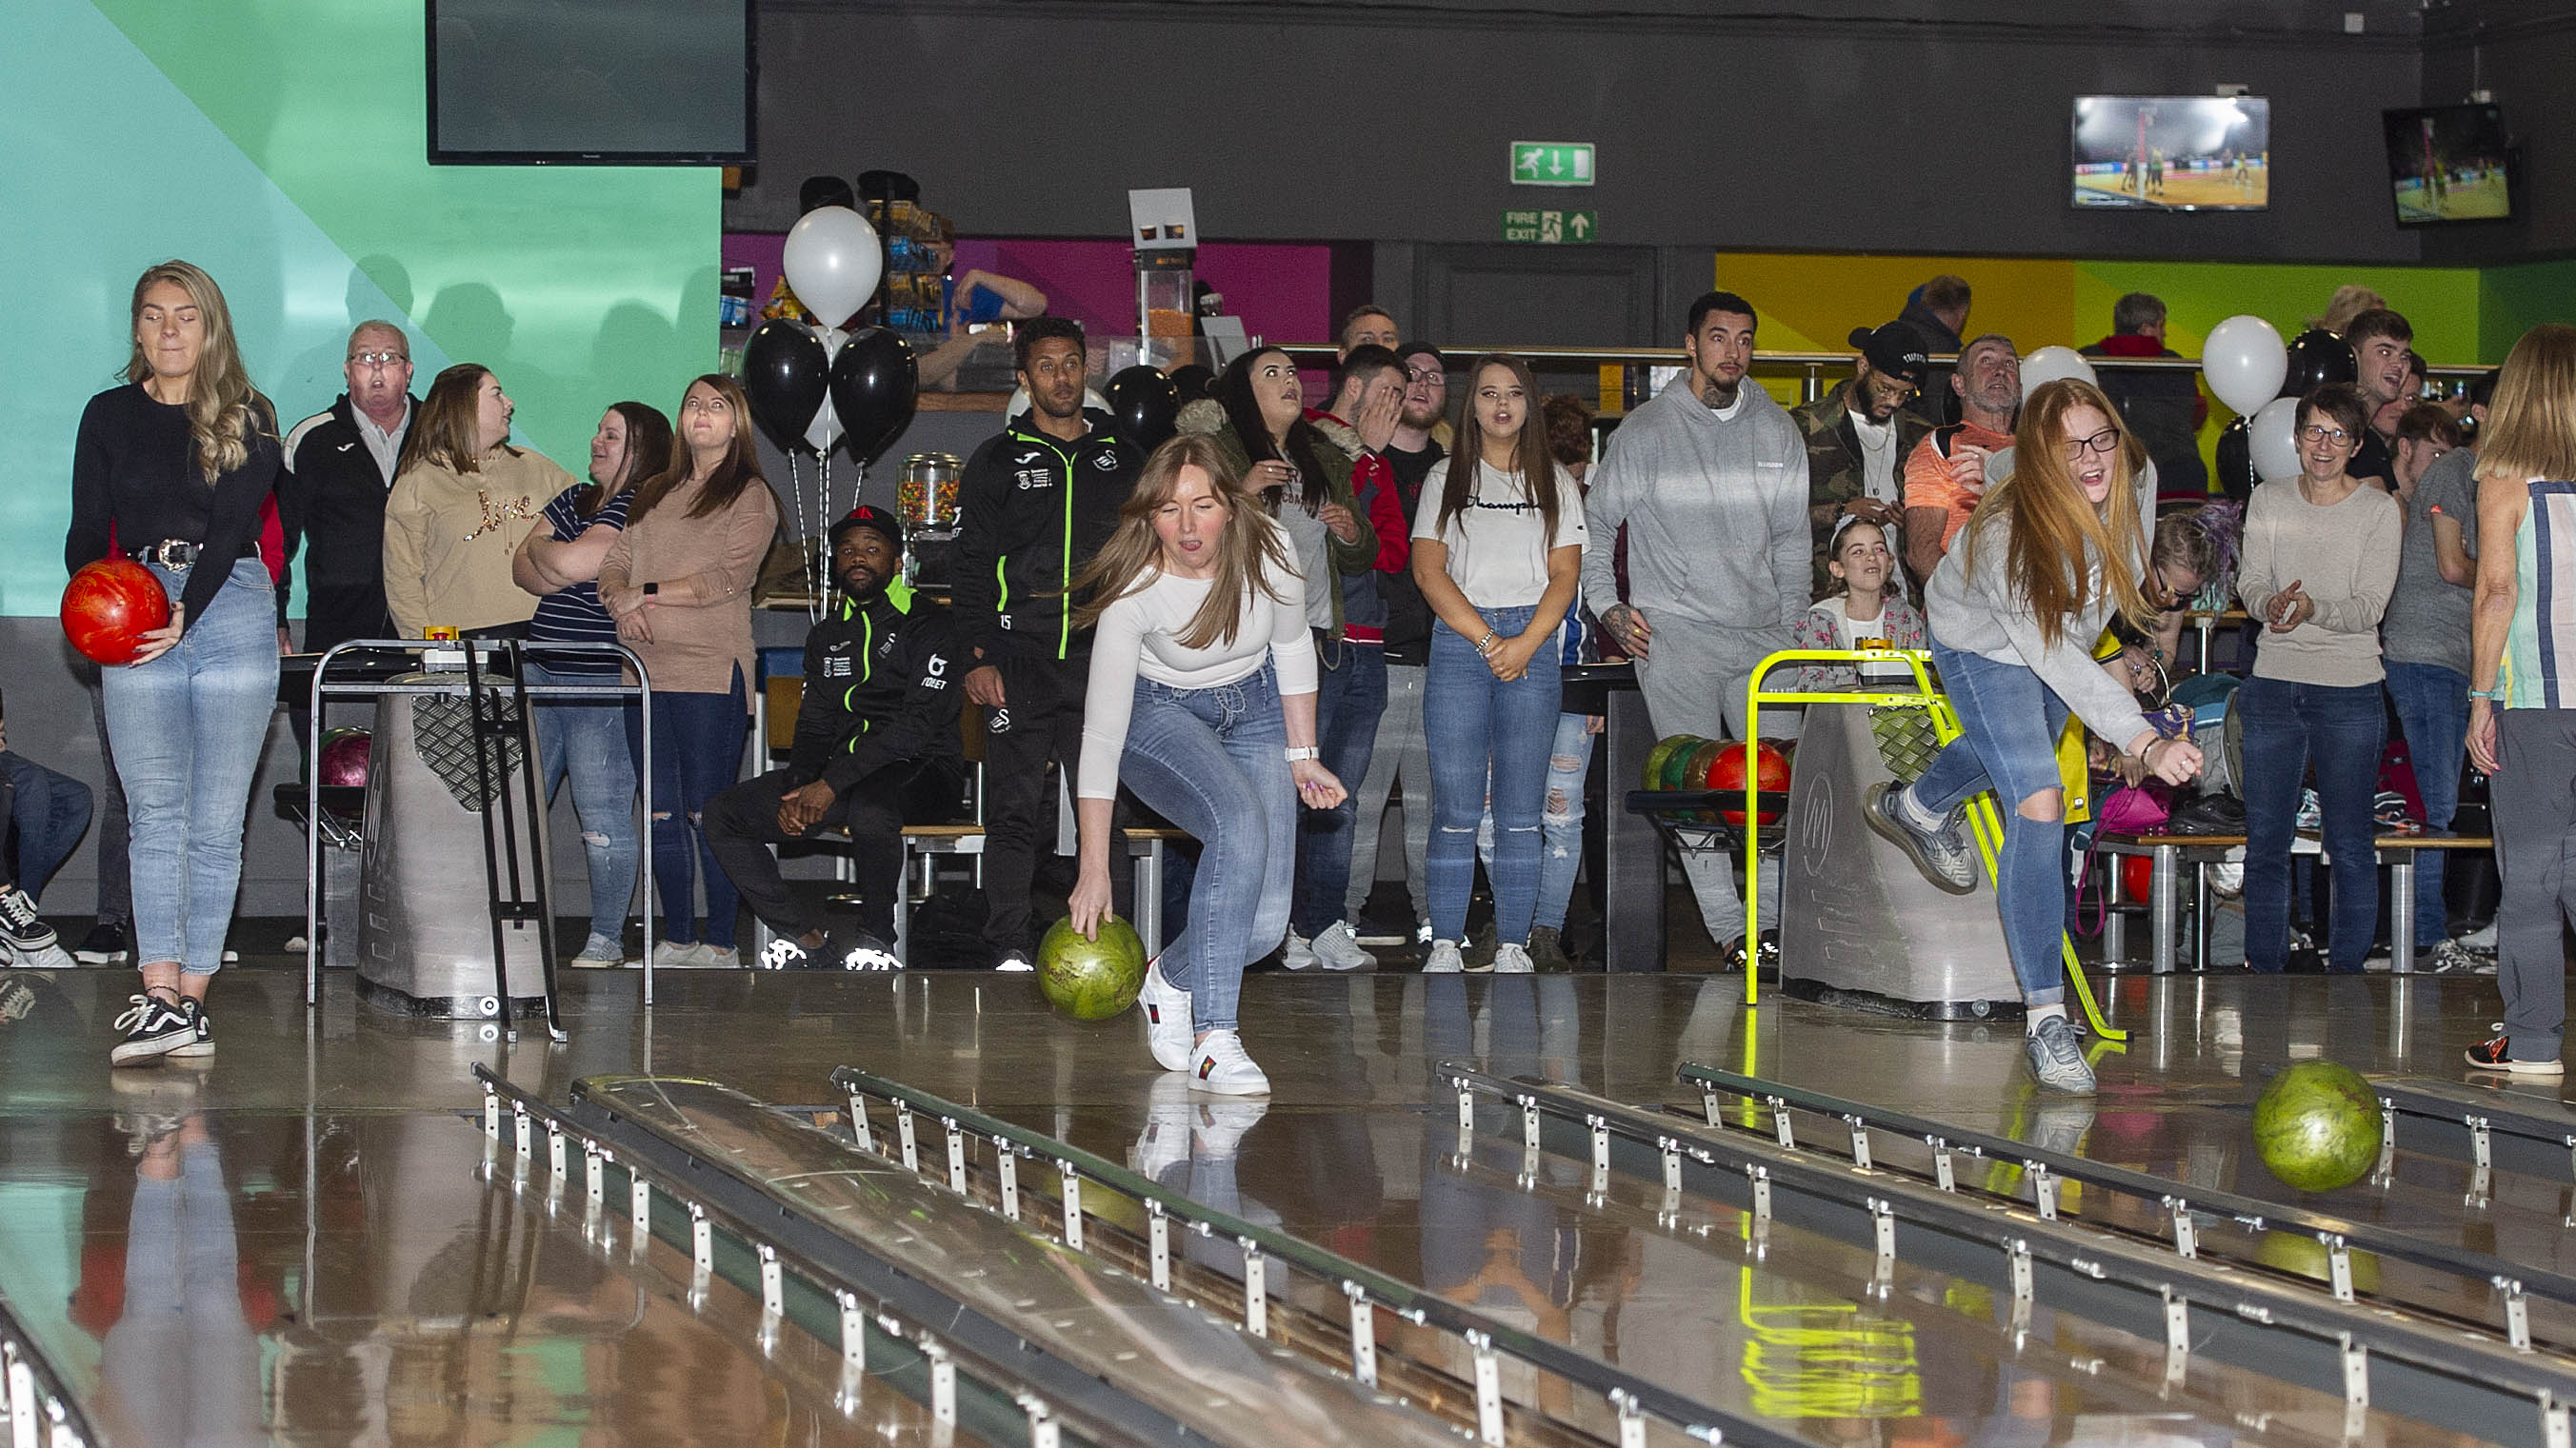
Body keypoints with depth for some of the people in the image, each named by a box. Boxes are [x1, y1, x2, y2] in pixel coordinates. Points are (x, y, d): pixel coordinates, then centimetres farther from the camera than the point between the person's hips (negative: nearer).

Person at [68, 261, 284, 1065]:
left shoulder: (247, 420, 7)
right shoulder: (110, 416, 13)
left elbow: (231, 526, -5)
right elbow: (88, 531, 9)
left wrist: (185, 615, -20)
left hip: (230, 606, -1)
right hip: (136, 614, 1)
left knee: (216, 819, -1)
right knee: (157, 813, -10)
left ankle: (192, 998, 2)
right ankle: (159, 1000, -19)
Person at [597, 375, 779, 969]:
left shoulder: (751, 497, 2)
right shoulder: (653, 493, 20)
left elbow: (729, 576, -10)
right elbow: (614, 564, 16)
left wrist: (647, 594, -11)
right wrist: (620, 600, -7)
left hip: (711, 673, -5)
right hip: (645, 671, 6)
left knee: (708, 815, -7)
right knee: (662, 814, 6)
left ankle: (721, 944, -3)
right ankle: (677, 940, 11)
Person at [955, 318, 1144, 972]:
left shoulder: (1121, 457, 14)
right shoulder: (997, 462, 8)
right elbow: (972, 567, 4)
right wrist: (978, 658, -6)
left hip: (1103, 662, 1)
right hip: (1021, 661, -1)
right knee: (1016, 808, -4)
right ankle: (1011, 951, -1)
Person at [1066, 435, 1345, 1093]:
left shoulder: (1269, 552, -22)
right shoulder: (1134, 589, -29)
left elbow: (1292, 646, 0)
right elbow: (1102, 731, -27)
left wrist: (1302, 755, 1)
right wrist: (1094, 868, -28)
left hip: (1255, 709, 4)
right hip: (1158, 714, -3)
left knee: (1265, 923, -11)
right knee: (1240, 821, -36)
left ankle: (1172, 977, 23)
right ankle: (1215, 1039, -35)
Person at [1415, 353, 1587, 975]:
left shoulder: (1554, 481, 14)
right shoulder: (1446, 479, 11)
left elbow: (1565, 574, 5)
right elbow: (1428, 570, 1)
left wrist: (1526, 642, -10)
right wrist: (1485, 639, -9)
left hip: (1534, 639, 1)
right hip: (1458, 639, -1)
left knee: (1521, 809, -2)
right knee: (1455, 807, -6)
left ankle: (1513, 944, 1)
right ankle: (1445, 944, -4)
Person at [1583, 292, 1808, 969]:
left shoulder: (1778, 431, 11)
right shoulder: (1645, 431, 3)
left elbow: (1793, 539, 17)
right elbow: (1594, 524, 10)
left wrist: (1792, 623, 9)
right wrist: (1609, 610, 1)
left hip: (1761, 635, 3)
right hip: (1673, 636, -3)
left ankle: (1771, 922, 3)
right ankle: (1730, 931, -5)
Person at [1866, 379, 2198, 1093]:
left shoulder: (2135, 479, -26)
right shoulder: (2007, 536, -43)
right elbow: (2058, 662, -45)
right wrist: (2146, 744, -55)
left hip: (2065, 632, 7)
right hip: (1982, 644, -7)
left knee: (2019, 746, 33)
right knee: (2038, 804, -19)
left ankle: (1919, 807, 67)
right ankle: (2046, 1018, -16)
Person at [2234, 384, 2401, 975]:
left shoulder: (2379, 509, -3)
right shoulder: (2269, 500, 7)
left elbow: (2370, 606, -9)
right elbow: (2250, 582, 0)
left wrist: (2313, 609, -28)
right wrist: (2271, 604, -23)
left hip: (2350, 689, -3)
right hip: (2274, 686, 3)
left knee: (2350, 846, -3)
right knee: (2264, 840, 5)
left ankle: (2346, 971, 5)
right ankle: (2263, 969, 14)